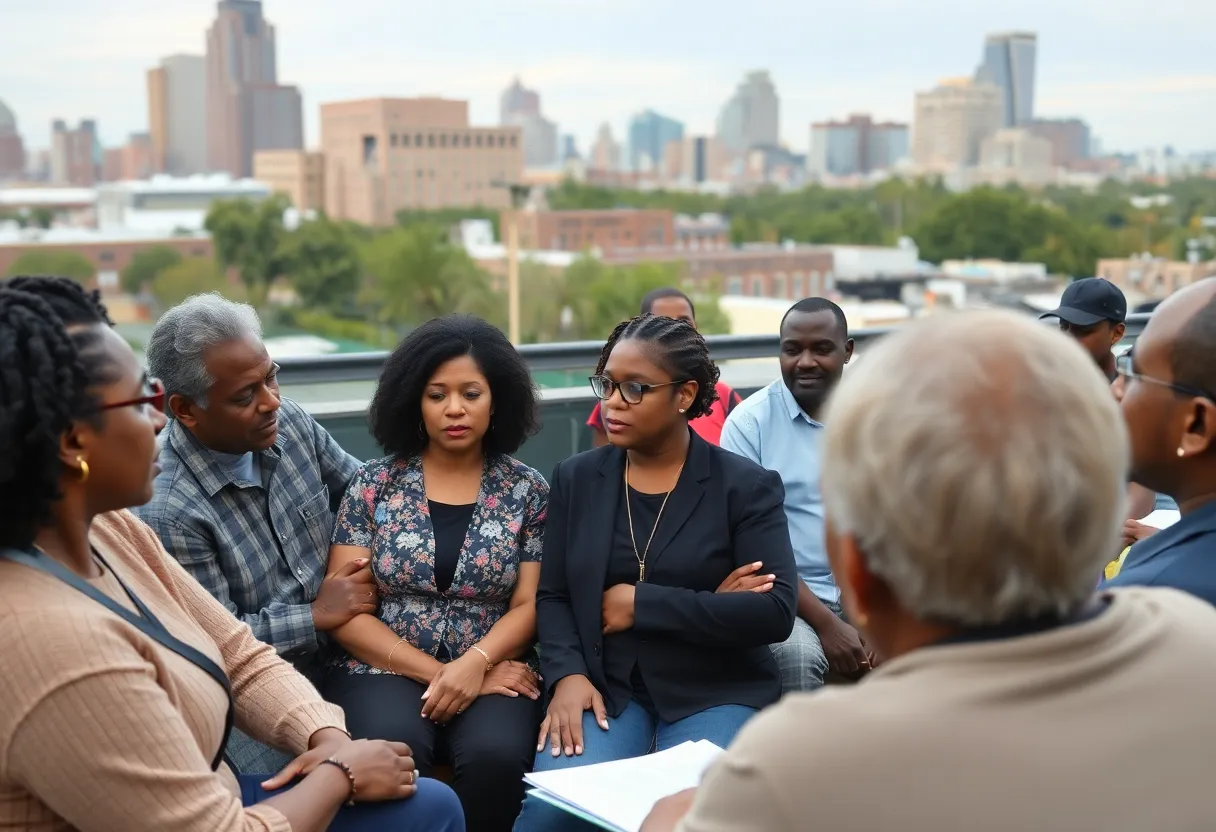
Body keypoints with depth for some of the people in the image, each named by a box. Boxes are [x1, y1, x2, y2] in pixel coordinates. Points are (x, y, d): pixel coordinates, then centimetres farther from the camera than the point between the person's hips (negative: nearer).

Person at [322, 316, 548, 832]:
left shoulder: (527, 490, 6)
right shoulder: (373, 484, 4)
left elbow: (529, 605, 2)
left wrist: (474, 664, -18)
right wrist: (436, 672, -12)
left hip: (491, 671, 1)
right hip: (386, 668, 0)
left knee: (495, 754, -31)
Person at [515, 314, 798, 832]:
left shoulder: (746, 486, -2)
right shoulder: (576, 479, 9)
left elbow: (774, 611, -12)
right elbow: (552, 596, 7)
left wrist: (643, 604, -14)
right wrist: (567, 675, -13)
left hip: (715, 692, -2)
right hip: (605, 684, 2)